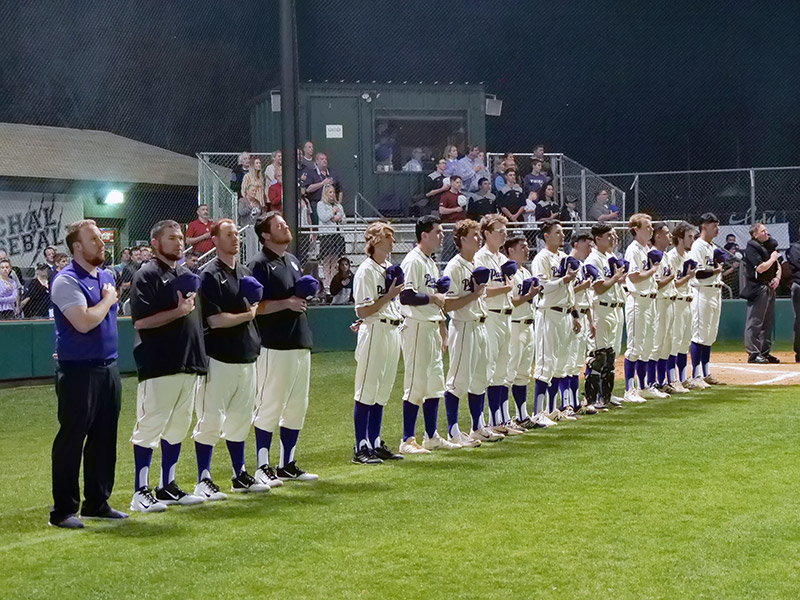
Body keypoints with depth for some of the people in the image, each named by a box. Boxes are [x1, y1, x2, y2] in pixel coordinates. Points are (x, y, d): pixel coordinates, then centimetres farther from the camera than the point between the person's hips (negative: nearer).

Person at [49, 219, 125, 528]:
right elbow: (85, 322, -24)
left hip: (108, 368, 8)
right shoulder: (67, 281, -14)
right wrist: (108, 300, -11)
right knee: (71, 440, -2)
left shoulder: (106, 277, 14)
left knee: (104, 439, 12)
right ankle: (63, 510, 4)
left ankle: (97, 502, 22)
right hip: (78, 371, -8)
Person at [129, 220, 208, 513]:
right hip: (158, 366, -8)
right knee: (149, 427, -6)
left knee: (178, 427, 12)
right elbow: (140, 321, -15)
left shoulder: (189, 275, 19)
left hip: (189, 364, 8)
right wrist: (178, 312, -21)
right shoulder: (147, 275, -6)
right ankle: (140, 492, -2)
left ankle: (167, 487, 20)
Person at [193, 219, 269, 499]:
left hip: (246, 357, 8)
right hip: (219, 358, -8)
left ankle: (240, 475, 23)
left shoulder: (245, 272, 15)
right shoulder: (210, 275, -10)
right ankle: (203, 481, 0)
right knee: (211, 420, -4)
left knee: (240, 419, 14)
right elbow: (215, 320, -16)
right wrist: (247, 315, -5)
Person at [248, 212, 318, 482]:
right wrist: (286, 303, -19)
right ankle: (262, 468, 3)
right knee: (269, 407, -4)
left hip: (300, 344, 9)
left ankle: (287, 465, 19)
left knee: (297, 407, 11)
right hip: (274, 346, -9)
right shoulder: (259, 265, -9)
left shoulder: (293, 261, 17)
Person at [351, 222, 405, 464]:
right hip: (374, 333, -9)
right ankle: (360, 447, -1)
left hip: (393, 332, 9)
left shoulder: (390, 268, 15)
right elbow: (362, 310, -16)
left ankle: (375, 444, 18)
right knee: (366, 391, -5)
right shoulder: (366, 270, -11)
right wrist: (389, 296, -18)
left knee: (382, 391, 12)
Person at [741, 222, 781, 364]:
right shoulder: (751, 247, -11)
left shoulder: (768, 245, 17)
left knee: (768, 322, 11)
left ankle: (765, 352, 18)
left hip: (770, 288, 9)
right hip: (757, 288, -9)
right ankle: (753, 353, -7)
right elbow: (760, 268, -21)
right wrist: (772, 259, -8)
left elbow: (778, 266, 22)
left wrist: (777, 278, 4)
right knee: (755, 322, -8)